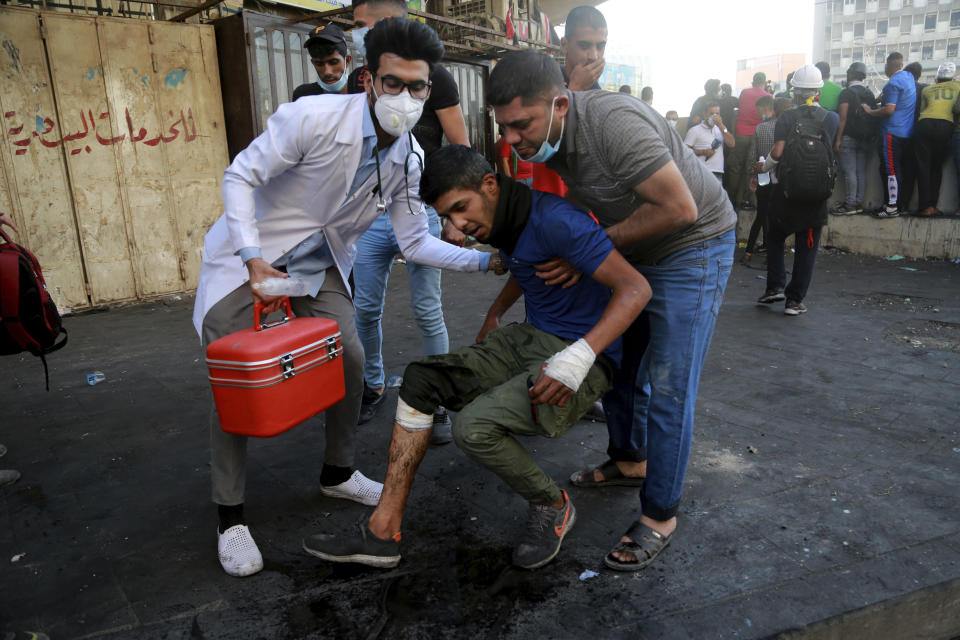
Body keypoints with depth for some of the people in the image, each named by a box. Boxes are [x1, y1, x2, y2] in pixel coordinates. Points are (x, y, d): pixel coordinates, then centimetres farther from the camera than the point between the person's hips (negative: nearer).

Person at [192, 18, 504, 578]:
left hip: (320, 266, 5)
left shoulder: (410, 159, -8)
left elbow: (416, 242, -4)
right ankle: (231, 517, 9)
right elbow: (240, 177, -18)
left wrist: (488, 261, -13)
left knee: (350, 360, -4)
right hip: (250, 255, -4)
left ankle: (339, 474, 22)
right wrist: (254, 260, -26)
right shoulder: (313, 117, -25)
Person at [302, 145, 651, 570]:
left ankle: (551, 506, 2)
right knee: (421, 379, -7)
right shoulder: (502, 223, 7)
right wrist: (495, 312, 28)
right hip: (530, 339, 9)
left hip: (582, 360, -9)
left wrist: (580, 357, -36)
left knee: (474, 426, -29)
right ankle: (383, 531, -4)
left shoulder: (554, 220, -21)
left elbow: (636, 288, -26)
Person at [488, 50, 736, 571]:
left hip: (693, 246, -8)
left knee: (666, 388, -8)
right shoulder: (547, 136, -5)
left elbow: (679, 208, -30)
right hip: (633, 251, 8)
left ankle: (659, 516, 8)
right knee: (617, 360, 16)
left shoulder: (613, 123, -32)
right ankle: (629, 459, 38)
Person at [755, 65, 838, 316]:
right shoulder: (832, 118, 2)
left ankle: (775, 286, 8)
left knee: (775, 238, 17)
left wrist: (764, 167, 0)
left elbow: (778, 151, -15)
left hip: (787, 188, -1)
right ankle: (795, 299, 6)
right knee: (807, 247, 6)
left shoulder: (787, 117, -6)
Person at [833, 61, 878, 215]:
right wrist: (871, 136, 19)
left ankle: (849, 204, -9)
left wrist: (837, 140, -13)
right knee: (861, 171, 8)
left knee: (849, 171, -8)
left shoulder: (847, 93, -7)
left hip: (849, 137, -7)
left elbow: (843, 118, -13)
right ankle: (859, 202, 11)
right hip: (866, 138, 7)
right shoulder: (870, 93, 13)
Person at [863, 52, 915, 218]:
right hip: (907, 133, 9)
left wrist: (870, 111, -8)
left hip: (892, 132, -9)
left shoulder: (894, 83, -15)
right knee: (902, 168, 14)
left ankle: (892, 207, -8)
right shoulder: (909, 77, 13)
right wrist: (883, 96, 19)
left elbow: (889, 110, -20)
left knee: (890, 169, -8)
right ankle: (902, 203, 20)